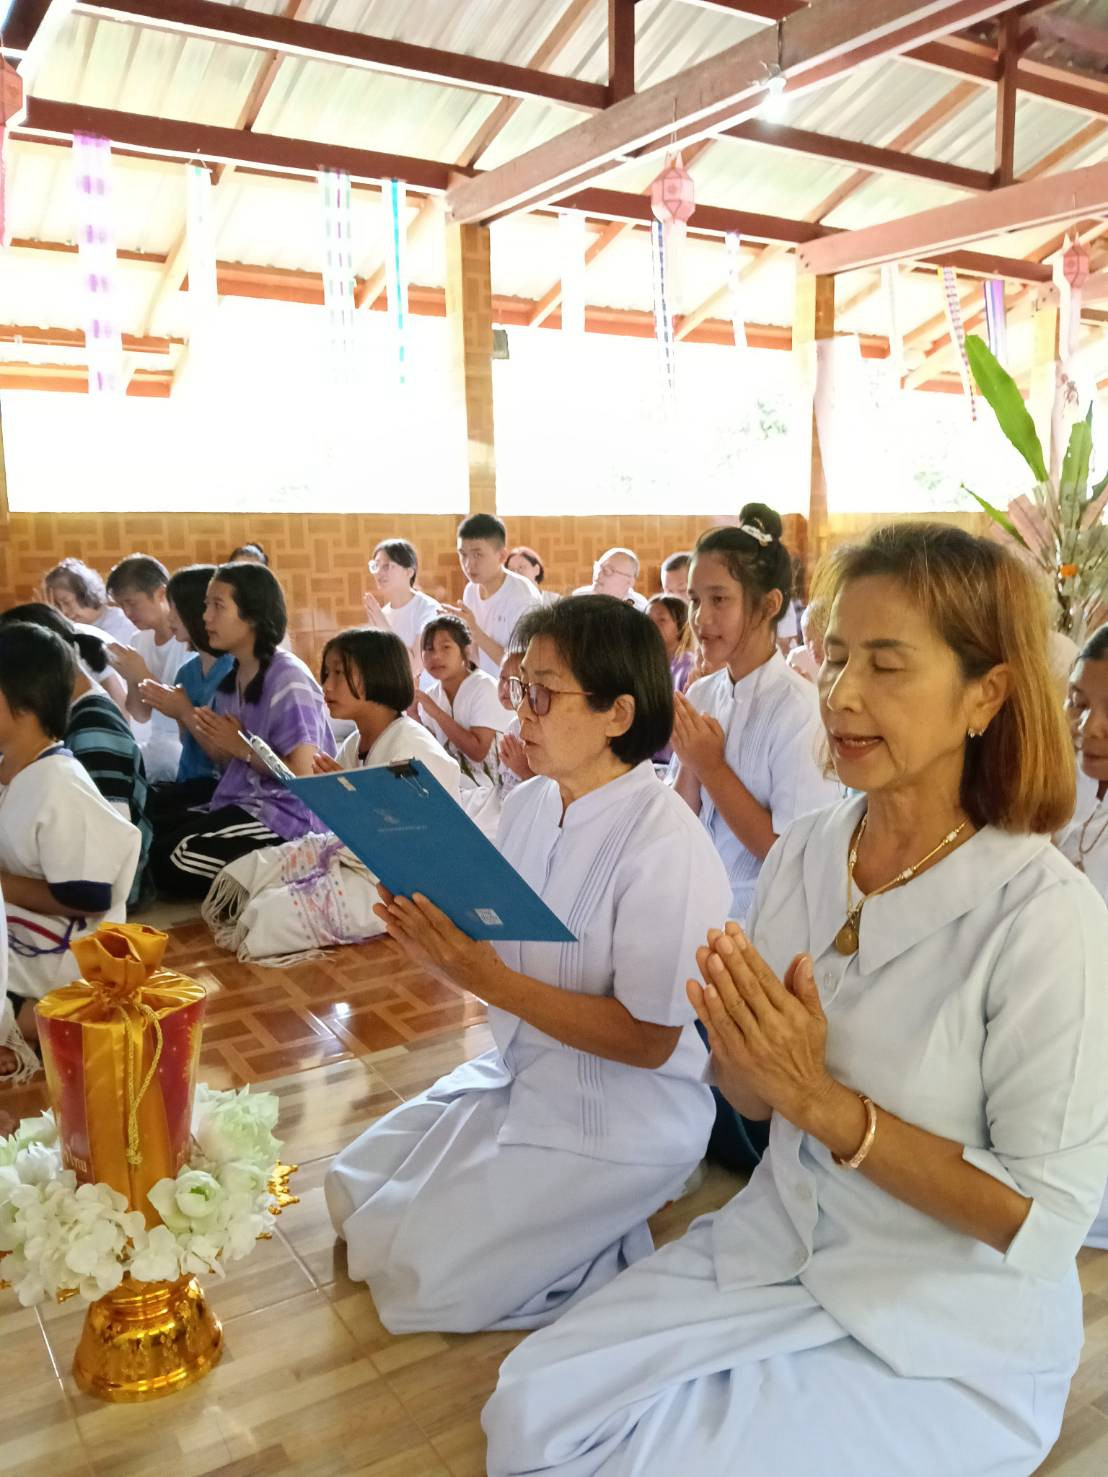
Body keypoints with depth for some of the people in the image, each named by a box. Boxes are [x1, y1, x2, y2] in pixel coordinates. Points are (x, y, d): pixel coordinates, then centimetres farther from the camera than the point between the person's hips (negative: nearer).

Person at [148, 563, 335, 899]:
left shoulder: (287, 677, -15)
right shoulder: (232, 675, 11)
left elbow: (302, 776, -18)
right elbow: (231, 761, 9)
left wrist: (243, 746, -13)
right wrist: (187, 716, 0)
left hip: (287, 816, -9)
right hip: (243, 803, 9)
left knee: (172, 861, -18)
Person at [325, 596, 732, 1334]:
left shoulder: (666, 846, -25)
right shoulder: (527, 804, -2)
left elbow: (649, 1040, -22)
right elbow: (505, 960, 5)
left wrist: (490, 980, -27)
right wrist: (438, 950, -17)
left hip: (617, 1120, -8)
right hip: (517, 1073, 8)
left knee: (422, 1280, -10)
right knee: (354, 1192, 13)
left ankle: (616, 1248, 9)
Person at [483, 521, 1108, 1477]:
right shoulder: (803, 852, -4)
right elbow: (758, 1101, 5)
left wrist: (822, 1101, -26)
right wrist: (741, 1053, -19)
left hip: (950, 1332, -4)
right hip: (777, 1249, 5)